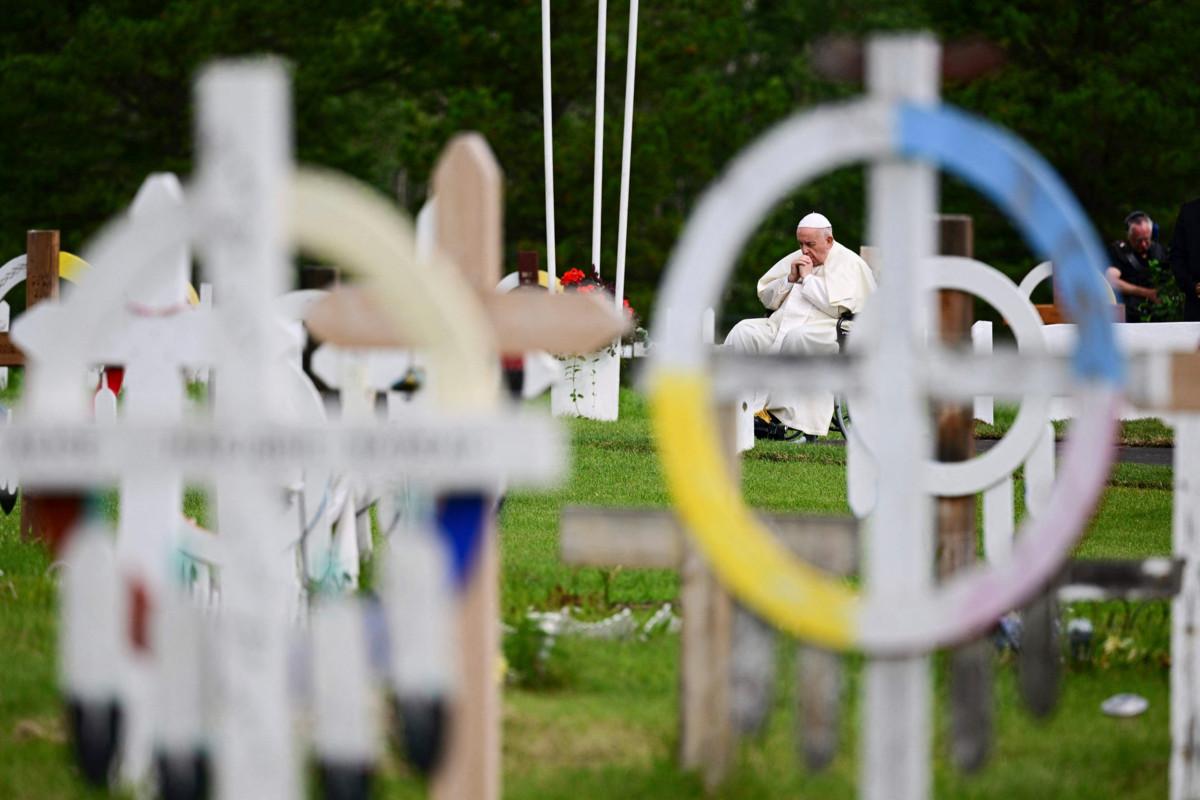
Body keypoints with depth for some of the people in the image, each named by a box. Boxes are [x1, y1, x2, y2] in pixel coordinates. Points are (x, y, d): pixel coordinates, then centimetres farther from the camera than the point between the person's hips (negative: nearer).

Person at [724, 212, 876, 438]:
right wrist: (790, 279, 5)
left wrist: (808, 278, -4)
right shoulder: (796, 259, 23)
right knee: (743, 332, -20)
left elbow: (839, 306, -14)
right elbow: (766, 296, 23)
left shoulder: (849, 264, 2)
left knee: (797, 337, -40)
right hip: (780, 326, 7)